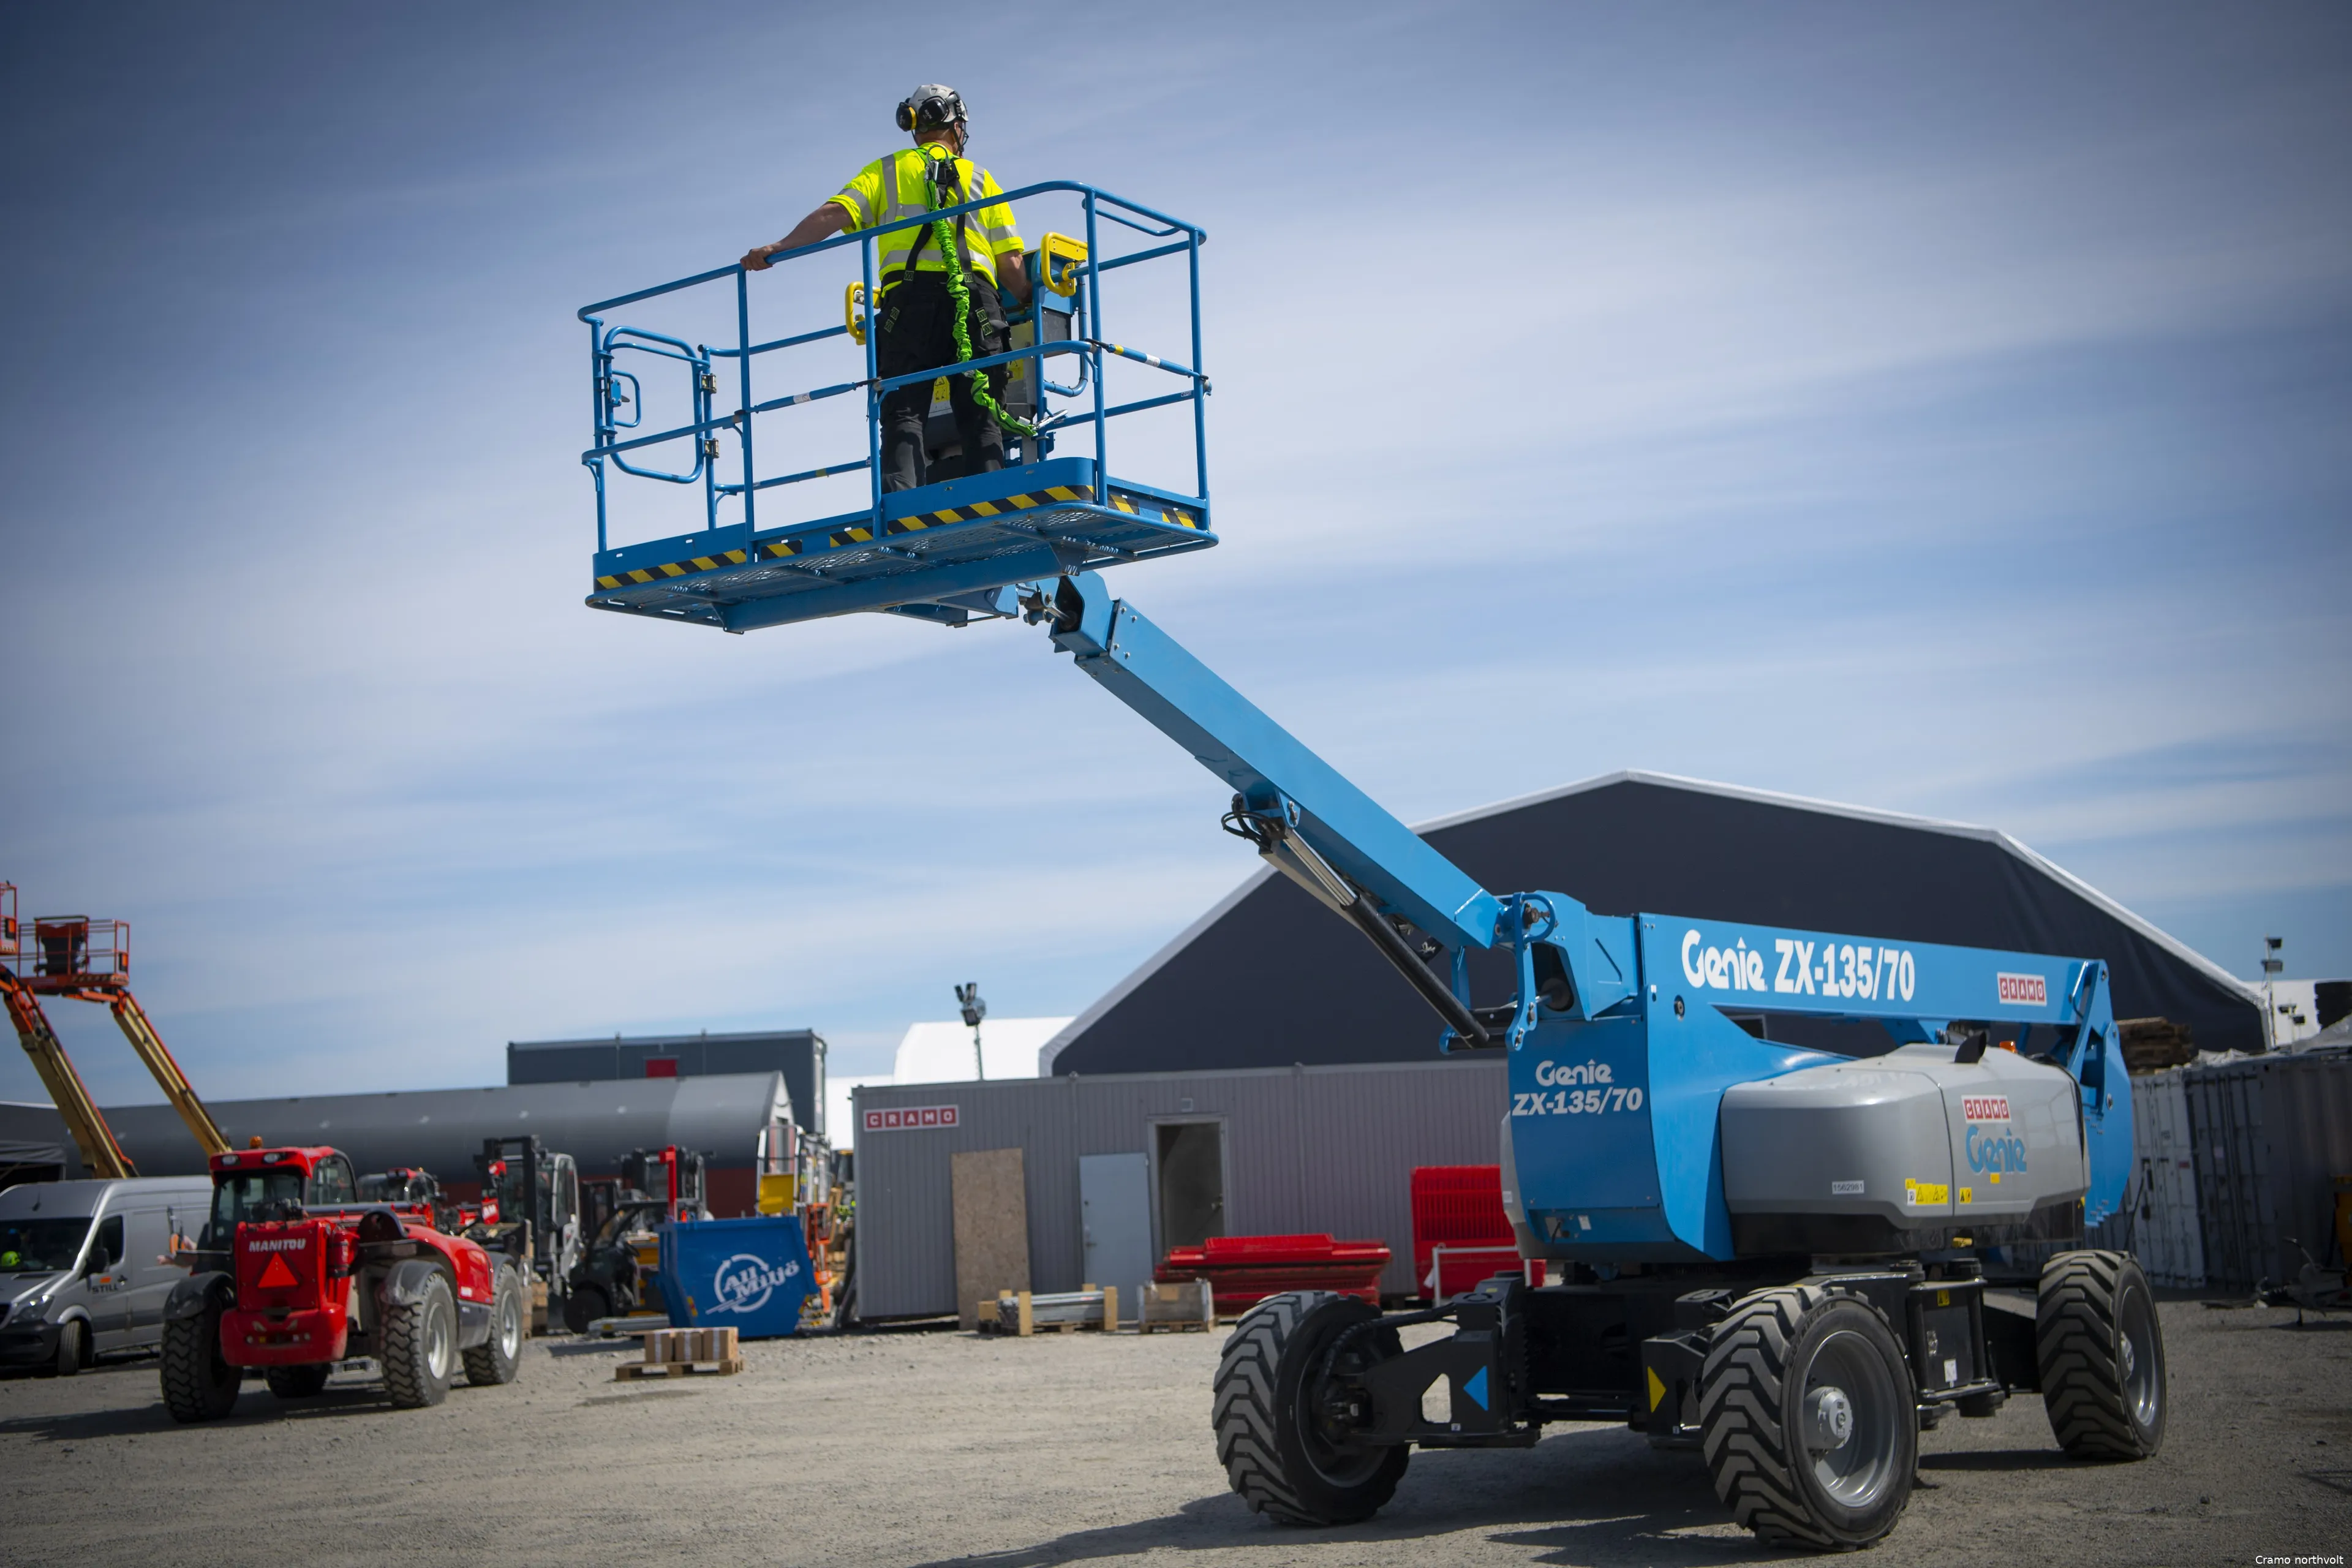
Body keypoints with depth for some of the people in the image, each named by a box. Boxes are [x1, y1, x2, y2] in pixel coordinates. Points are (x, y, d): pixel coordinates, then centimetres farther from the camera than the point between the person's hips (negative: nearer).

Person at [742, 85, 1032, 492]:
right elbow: (1011, 269, 14)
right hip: (974, 295, 1)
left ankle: (899, 499, -27)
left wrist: (777, 248, -2)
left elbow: (836, 213, 2)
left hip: (909, 296, 0)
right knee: (980, 417, -1)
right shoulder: (981, 179, 24)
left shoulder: (887, 169, 22)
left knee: (904, 413, -6)